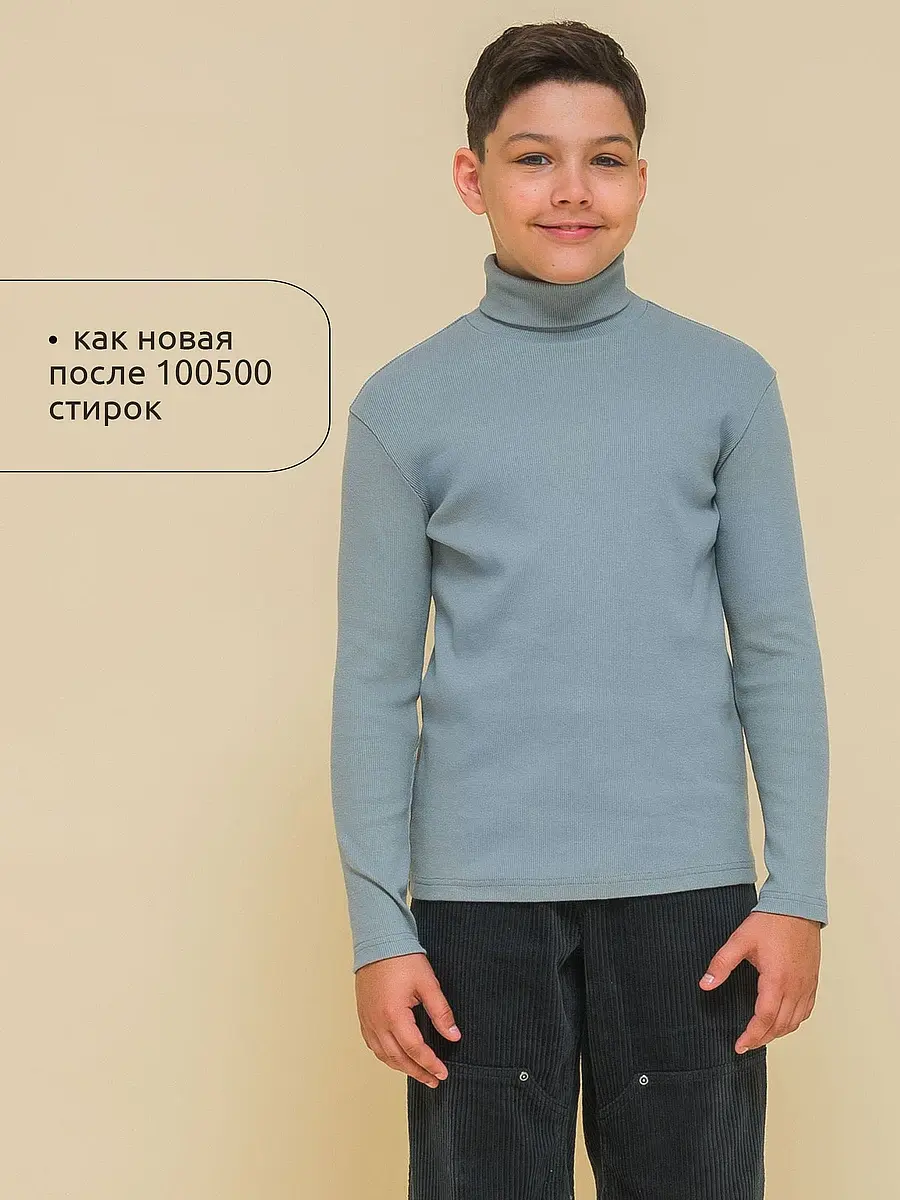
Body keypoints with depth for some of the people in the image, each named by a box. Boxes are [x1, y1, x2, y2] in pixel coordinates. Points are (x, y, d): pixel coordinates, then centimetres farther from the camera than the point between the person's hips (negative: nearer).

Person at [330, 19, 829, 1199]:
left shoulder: (727, 383, 4)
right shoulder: (406, 405, 3)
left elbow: (776, 650, 5)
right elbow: (376, 678, 2)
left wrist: (798, 888, -1)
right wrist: (379, 925, -1)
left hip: (687, 882, 1)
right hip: (478, 889, 0)